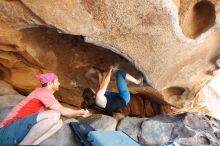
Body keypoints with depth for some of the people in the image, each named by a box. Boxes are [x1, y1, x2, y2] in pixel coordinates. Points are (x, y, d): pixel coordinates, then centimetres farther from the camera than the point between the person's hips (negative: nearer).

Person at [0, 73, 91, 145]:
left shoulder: (44, 93, 16)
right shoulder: (43, 91, -11)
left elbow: (61, 111, 19)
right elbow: (62, 111, -13)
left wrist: (79, 113, 21)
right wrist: (80, 112, 2)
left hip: (21, 132, 9)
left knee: (59, 123, -5)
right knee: (54, 115, -29)